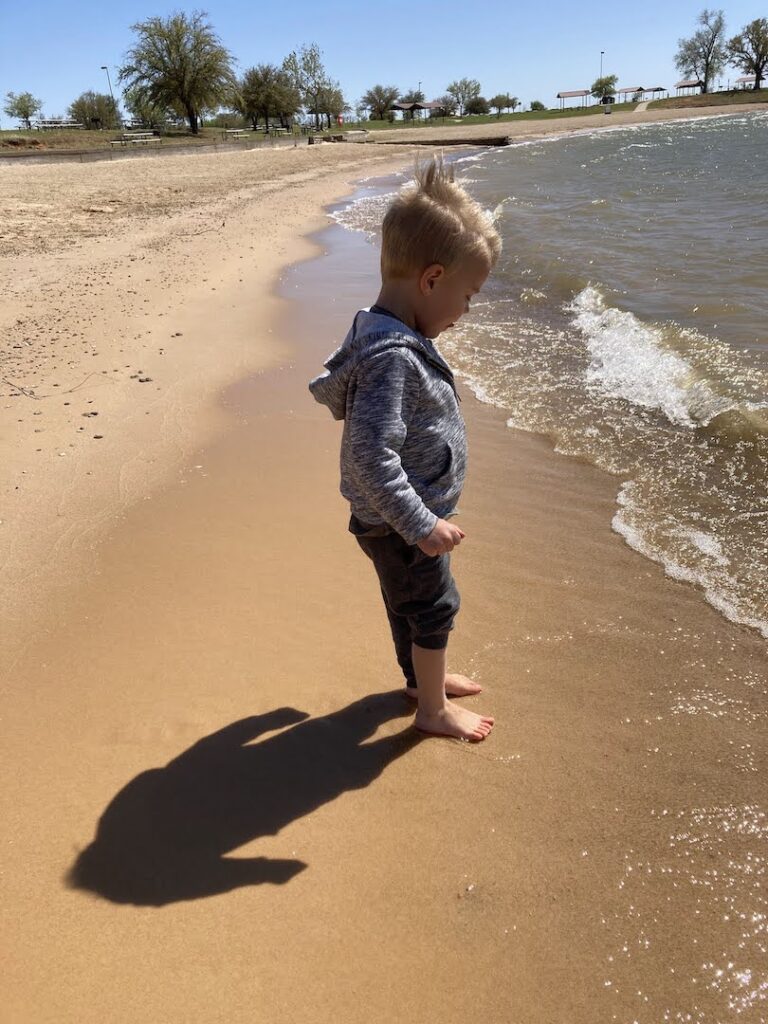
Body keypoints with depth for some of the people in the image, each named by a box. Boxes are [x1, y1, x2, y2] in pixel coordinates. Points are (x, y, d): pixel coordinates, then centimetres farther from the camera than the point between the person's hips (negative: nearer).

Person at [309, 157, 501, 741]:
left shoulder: (375, 334, 1)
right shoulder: (393, 358, -31)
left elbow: (328, 387, 15)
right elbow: (372, 456, -35)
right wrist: (422, 525, -30)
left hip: (392, 519, 10)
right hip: (400, 522, -9)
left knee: (408, 601, 26)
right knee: (435, 608, 9)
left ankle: (423, 676, 49)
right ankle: (433, 709, 30)